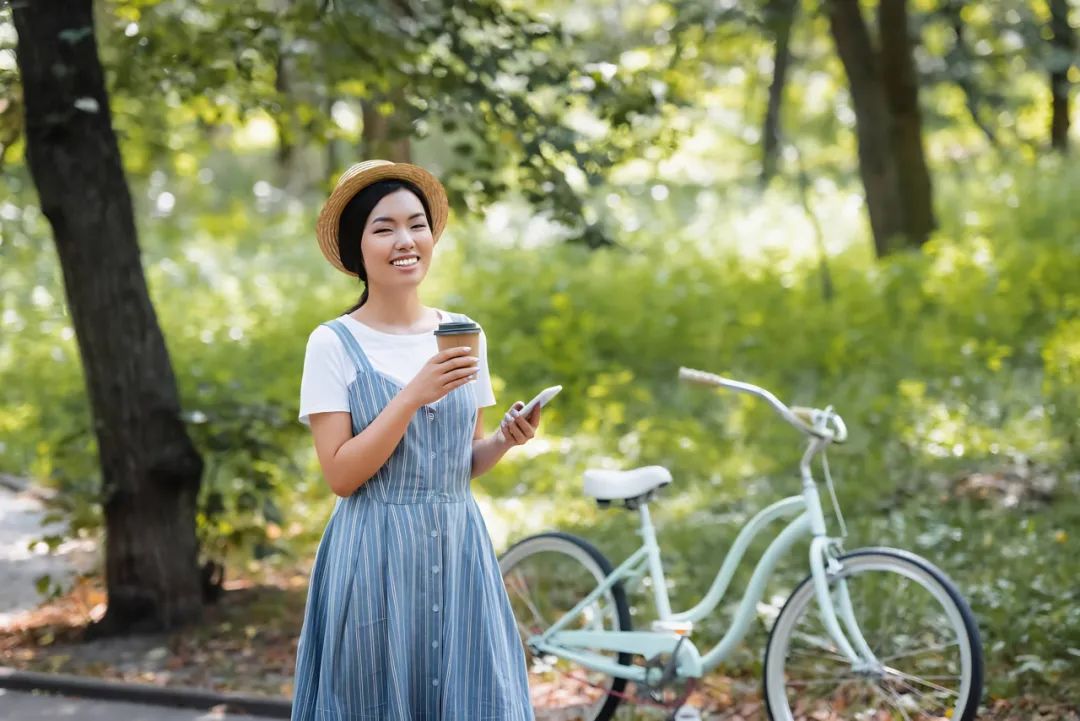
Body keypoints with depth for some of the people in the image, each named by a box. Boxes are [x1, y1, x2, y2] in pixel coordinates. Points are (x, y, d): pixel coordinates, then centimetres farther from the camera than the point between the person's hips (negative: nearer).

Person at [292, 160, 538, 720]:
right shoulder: (333, 344, -6)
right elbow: (340, 475, -12)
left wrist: (505, 440, -6)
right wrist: (414, 396, -19)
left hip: (458, 548, 4)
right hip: (375, 557, -4)